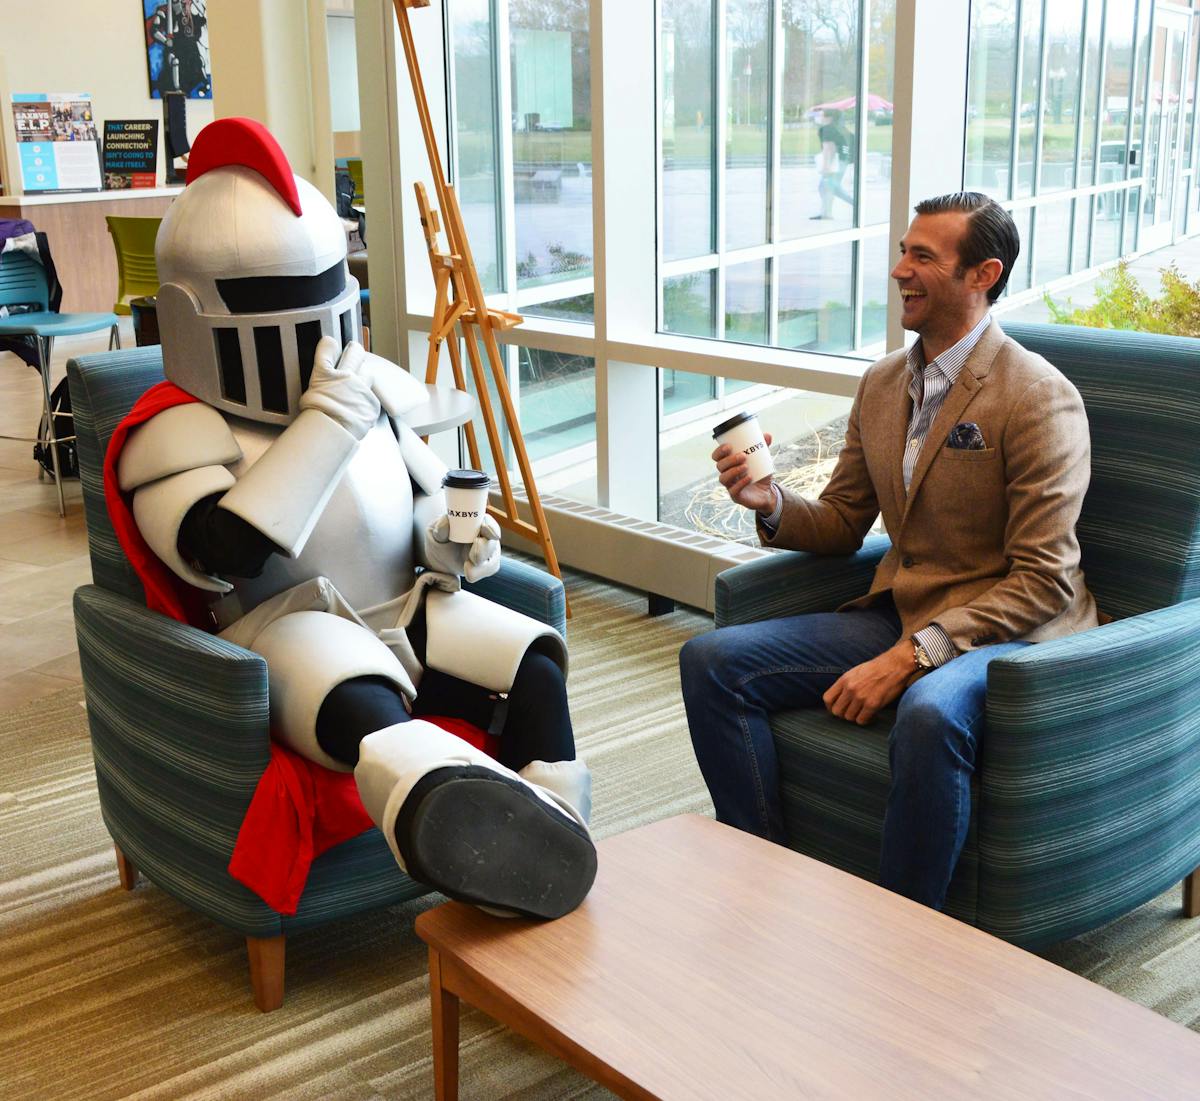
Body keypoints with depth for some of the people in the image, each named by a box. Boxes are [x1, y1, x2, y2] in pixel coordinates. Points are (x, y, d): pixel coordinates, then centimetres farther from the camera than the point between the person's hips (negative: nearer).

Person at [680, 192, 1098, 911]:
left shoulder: (1040, 397, -12)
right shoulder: (882, 385, 11)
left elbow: (1044, 579, -17)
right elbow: (842, 524, 19)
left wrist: (909, 657, -24)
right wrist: (771, 502, -5)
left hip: (1009, 634, -7)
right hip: (899, 618, 7)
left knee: (929, 716, -41)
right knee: (710, 661, -8)